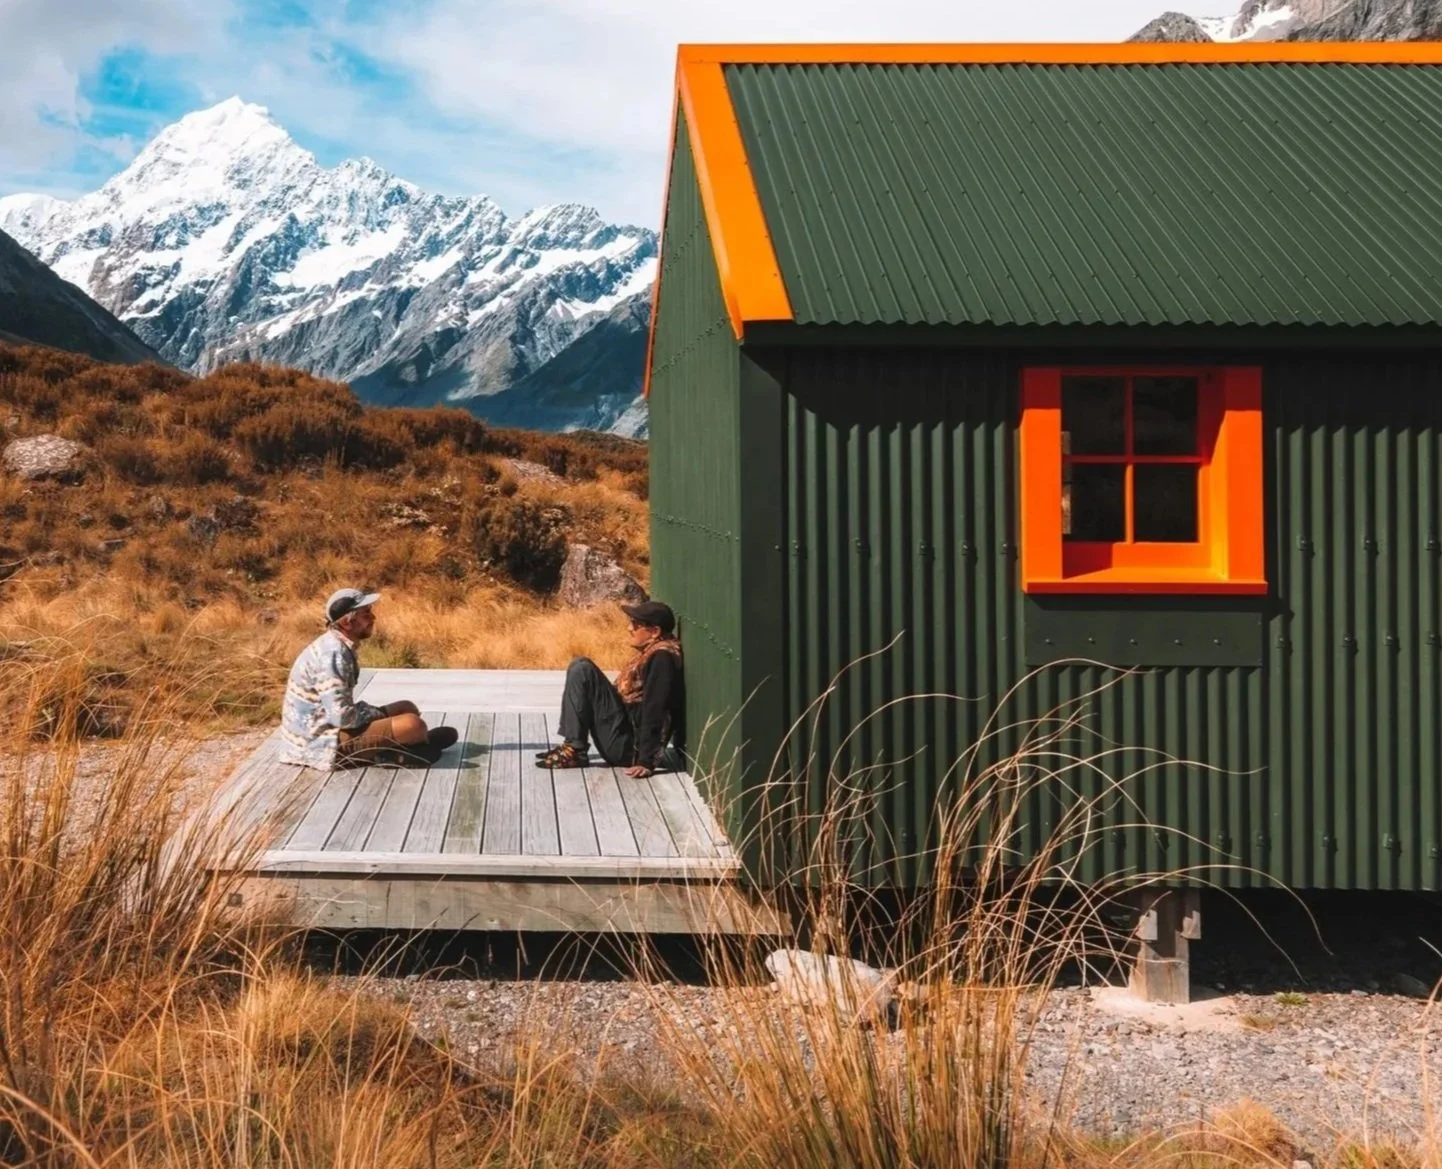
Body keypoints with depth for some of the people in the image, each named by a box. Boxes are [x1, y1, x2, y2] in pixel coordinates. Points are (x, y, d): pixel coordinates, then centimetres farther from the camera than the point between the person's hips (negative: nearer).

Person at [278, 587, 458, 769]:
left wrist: (378, 713, 4)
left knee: (407, 709, 19)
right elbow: (342, 716, -26)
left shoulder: (336, 646, 8)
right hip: (323, 743, -10)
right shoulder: (333, 653, -22)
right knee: (413, 724, -19)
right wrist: (379, 714, -9)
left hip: (325, 730, 10)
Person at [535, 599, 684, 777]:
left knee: (582, 671, -15)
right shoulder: (651, 654, 13)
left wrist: (646, 762, -27)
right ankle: (572, 746, 2)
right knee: (580, 667, 9)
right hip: (624, 745, 10)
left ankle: (575, 751, -14)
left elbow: (654, 712, -23)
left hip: (628, 747, -10)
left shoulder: (662, 658, -17)